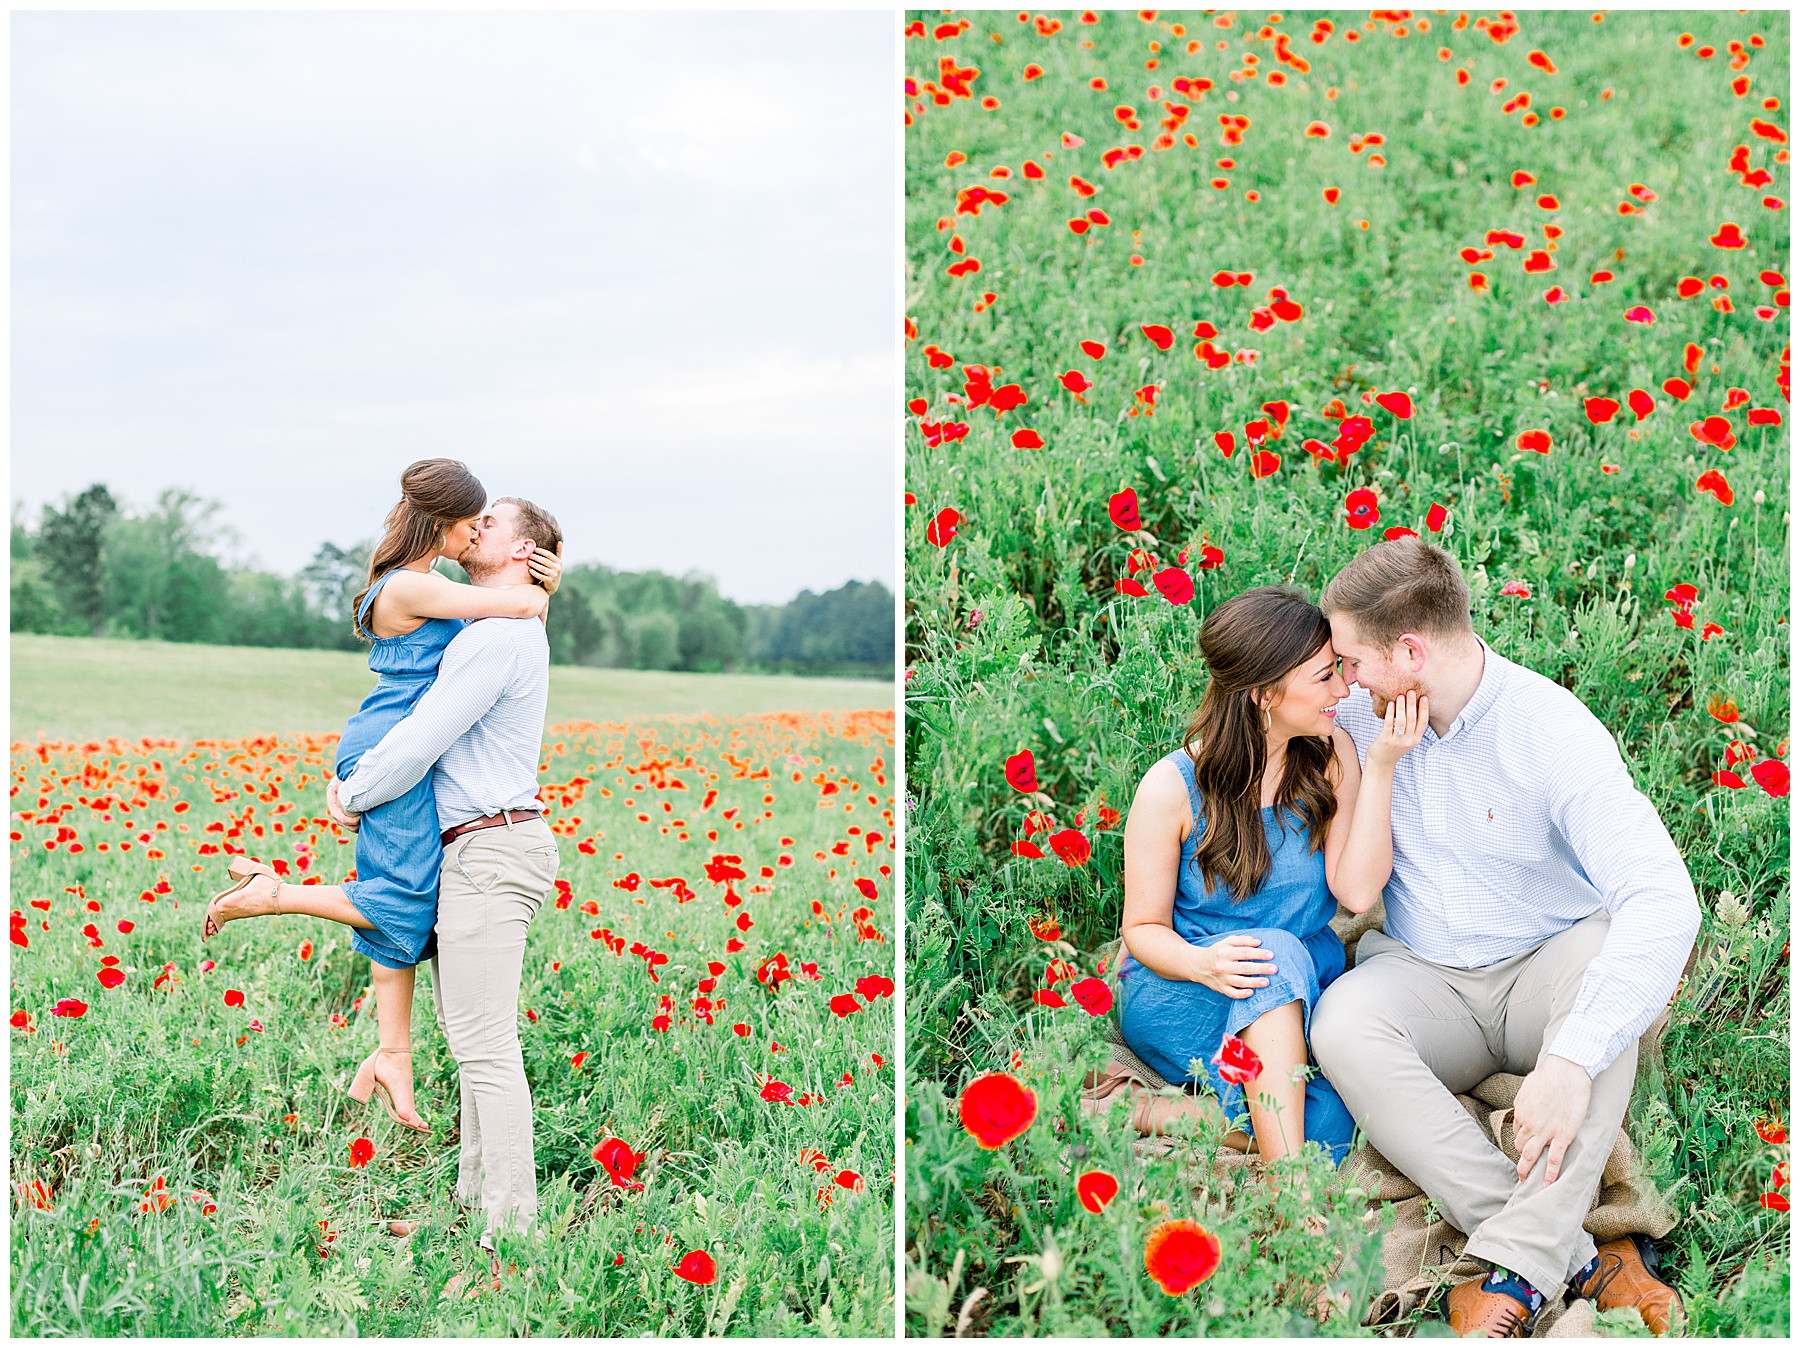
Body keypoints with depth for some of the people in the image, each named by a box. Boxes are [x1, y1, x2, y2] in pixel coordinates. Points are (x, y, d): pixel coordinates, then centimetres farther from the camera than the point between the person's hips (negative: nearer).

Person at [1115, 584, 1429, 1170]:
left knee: (1328, 1127, -32)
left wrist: (1381, 767, -20)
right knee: (1279, 952, -38)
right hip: (1177, 994, -2)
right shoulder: (1172, 788, -13)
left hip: (1298, 1000, 2)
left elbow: (1358, 891, -13)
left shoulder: (1331, 755, -3)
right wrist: (1199, 963, -29)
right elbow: (1144, 928, -6)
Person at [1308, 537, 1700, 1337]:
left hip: (1540, 974, -3)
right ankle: (1582, 1263, -36)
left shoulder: (1553, 732, -18)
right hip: (1423, 982, 3)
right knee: (1342, 1023, -32)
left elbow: (1664, 902, -30)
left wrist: (1571, 1059, -41)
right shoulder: (1361, 717, 0)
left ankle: (1515, 1270, -42)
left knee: (1605, 946, -37)